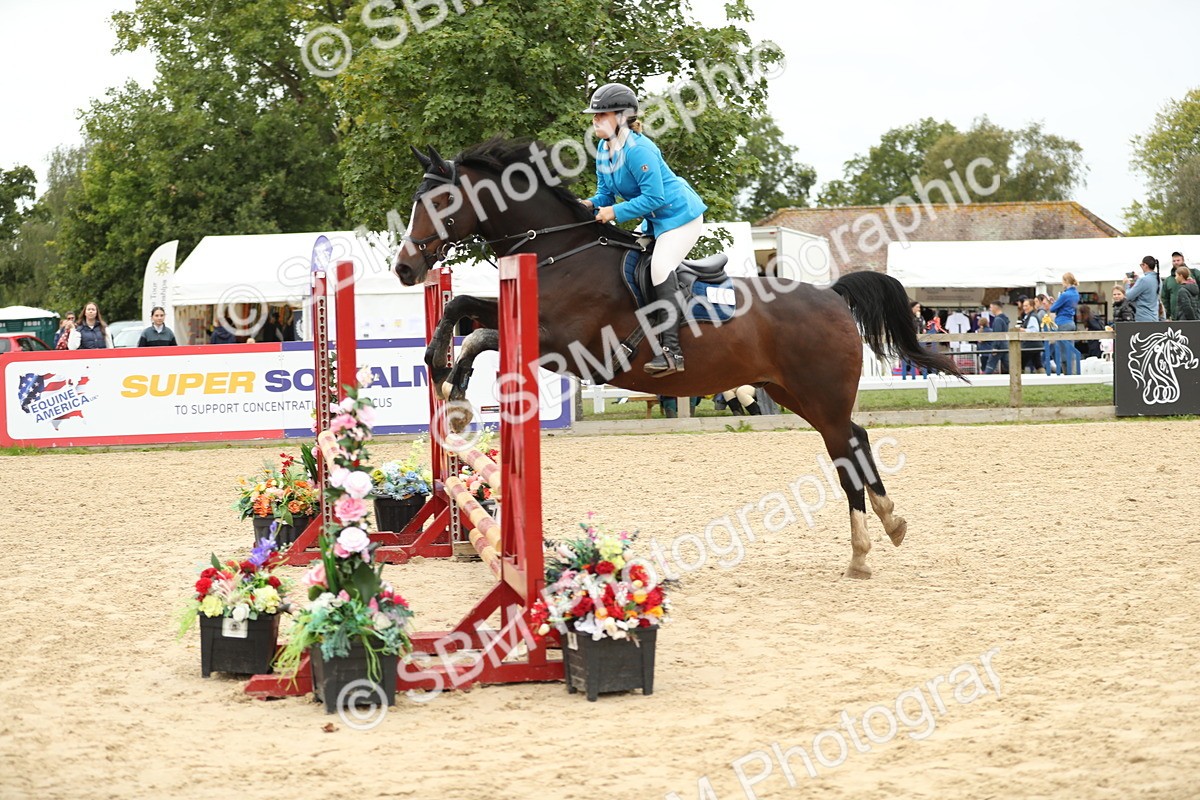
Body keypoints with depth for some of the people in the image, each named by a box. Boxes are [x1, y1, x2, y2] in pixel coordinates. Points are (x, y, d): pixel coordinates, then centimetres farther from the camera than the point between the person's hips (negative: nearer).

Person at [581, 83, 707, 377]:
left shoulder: (638, 150, -25)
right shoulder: (604, 149, 5)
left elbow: (654, 197, -28)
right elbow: (606, 192, 9)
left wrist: (615, 212, -27)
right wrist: (592, 204, -13)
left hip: (680, 214, -11)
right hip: (656, 221, 11)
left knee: (661, 268, -26)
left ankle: (670, 350, -31)